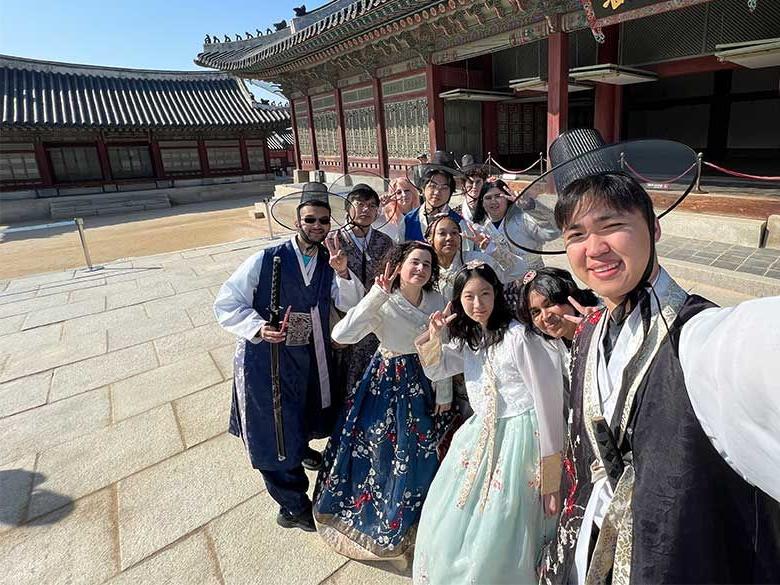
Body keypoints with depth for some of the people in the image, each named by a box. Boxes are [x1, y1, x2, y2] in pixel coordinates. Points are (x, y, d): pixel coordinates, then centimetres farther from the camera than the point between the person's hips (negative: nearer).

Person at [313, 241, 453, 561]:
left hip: (424, 384, 5)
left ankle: (409, 513, 51)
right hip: (387, 382, -4)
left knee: (420, 453, 21)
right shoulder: (383, 304, -22)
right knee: (380, 449, 12)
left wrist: (443, 392, 2)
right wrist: (377, 294, -38)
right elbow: (340, 335, -37)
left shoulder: (436, 301, -9)